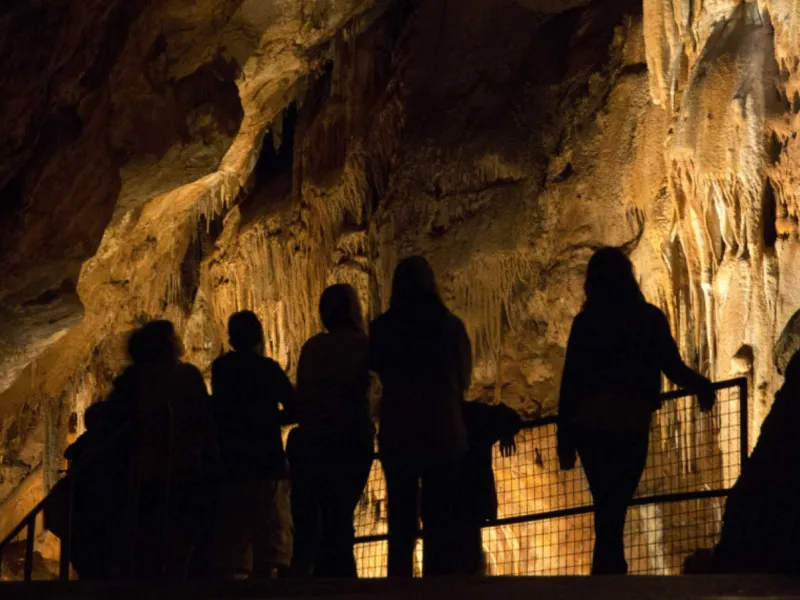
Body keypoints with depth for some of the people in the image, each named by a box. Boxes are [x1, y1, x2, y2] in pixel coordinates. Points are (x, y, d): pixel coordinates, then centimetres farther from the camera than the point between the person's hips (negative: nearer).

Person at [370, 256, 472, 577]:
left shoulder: (382, 327, -1)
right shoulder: (450, 325, -2)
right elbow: (464, 379, 9)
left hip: (396, 433, 1)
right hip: (442, 432, -1)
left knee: (401, 519, 7)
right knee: (440, 520, 1)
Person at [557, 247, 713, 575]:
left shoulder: (585, 322, 6)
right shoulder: (649, 318, 3)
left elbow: (570, 382, 3)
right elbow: (673, 367, 3)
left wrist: (565, 441, 8)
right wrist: (702, 386, 25)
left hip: (589, 425, 2)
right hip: (630, 425, -1)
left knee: (607, 510, 10)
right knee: (613, 513, 0)